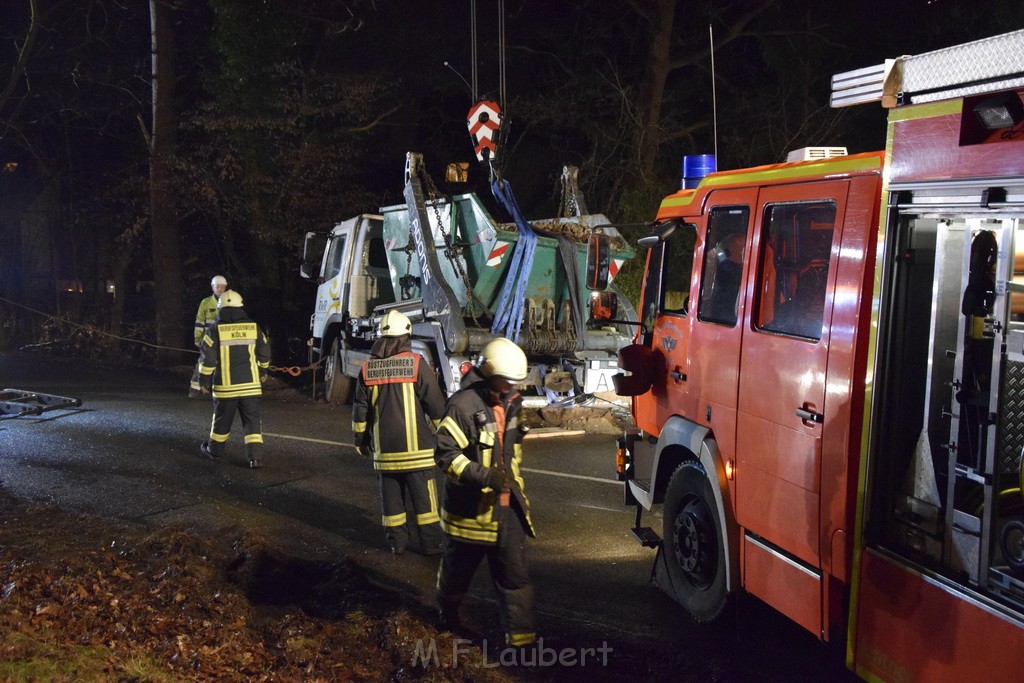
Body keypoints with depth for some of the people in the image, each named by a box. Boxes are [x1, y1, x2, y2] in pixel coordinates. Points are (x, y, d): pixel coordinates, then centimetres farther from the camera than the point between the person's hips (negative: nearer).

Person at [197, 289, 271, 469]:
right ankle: (255, 456, -4)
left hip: (225, 385, -1)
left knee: (222, 419, 15)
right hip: (250, 384, 1)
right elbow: (264, 352, 10)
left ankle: (215, 449, 30)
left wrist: (204, 380, 4)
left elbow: (208, 358, -7)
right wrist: (263, 371, 27)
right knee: (252, 419, 4)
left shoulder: (215, 330, -7)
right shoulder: (253, 327, 1)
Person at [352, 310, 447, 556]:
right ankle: (431, 542, 10)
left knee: (391, 496, 12)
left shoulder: (368, 369, 3)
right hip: (416, 446, -3)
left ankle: (397, 541, 17)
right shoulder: (416, 364, -9)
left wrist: (361, 439, 20)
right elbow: (436, 404, -6)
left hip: (384, 449, 3)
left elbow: (360, 410, 9)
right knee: (424, 496, 5)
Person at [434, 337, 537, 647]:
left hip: (506, 505, 6)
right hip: (471, 506, -5)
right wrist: (483, 475, -30)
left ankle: (521, 635, 6)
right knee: (458, 567, 16)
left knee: (515, 574, 1)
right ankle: (448, 610, 43)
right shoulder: (464, 404, -19)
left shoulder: (511, 402, 7)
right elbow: (446, 454, -21)